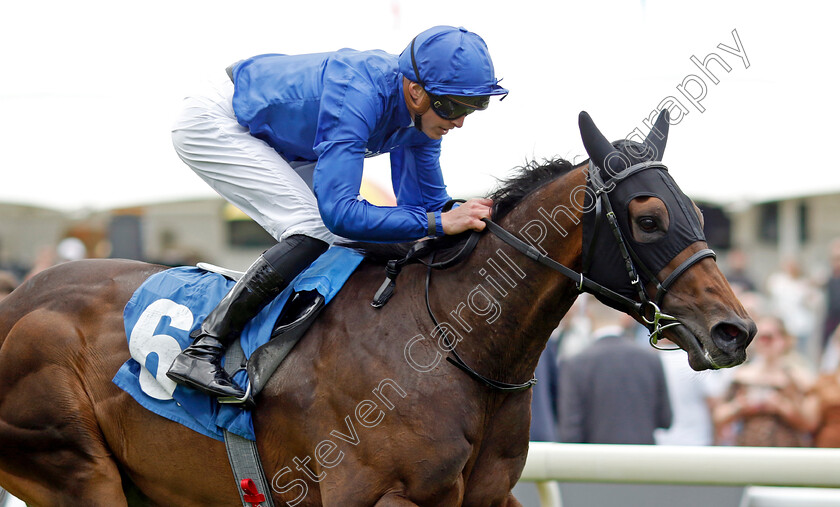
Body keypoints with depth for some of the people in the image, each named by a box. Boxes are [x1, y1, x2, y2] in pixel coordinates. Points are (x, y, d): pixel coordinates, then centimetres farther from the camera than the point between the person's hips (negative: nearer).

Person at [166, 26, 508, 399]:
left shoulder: (422, 112, -11)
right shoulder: (356, 97, -37)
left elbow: (425, 200, 2)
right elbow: (339, 213, -42)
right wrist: (439, 222, -43)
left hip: (273, 144, 9)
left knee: (348, 242, 2)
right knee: (314, 232, -22)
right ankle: (201, 350, -23)